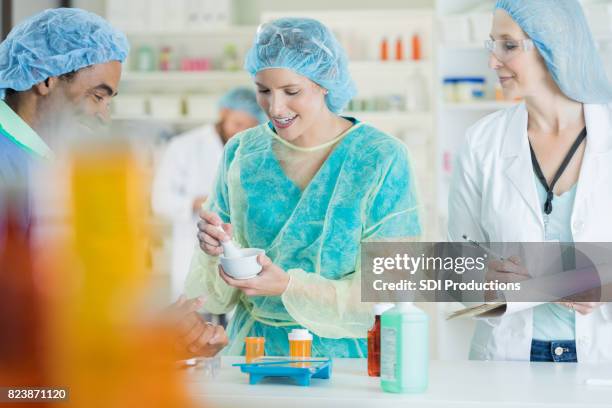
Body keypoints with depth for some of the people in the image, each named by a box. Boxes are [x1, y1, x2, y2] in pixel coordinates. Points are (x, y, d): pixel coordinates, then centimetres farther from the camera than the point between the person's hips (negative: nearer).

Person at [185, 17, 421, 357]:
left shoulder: (382, 159, -5)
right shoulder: (241, 153, 5)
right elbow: (221, 293, 9)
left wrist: (290, 286, -19)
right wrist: (218, 251, -12)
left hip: (345, 353, -2)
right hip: (255, 348, 3)